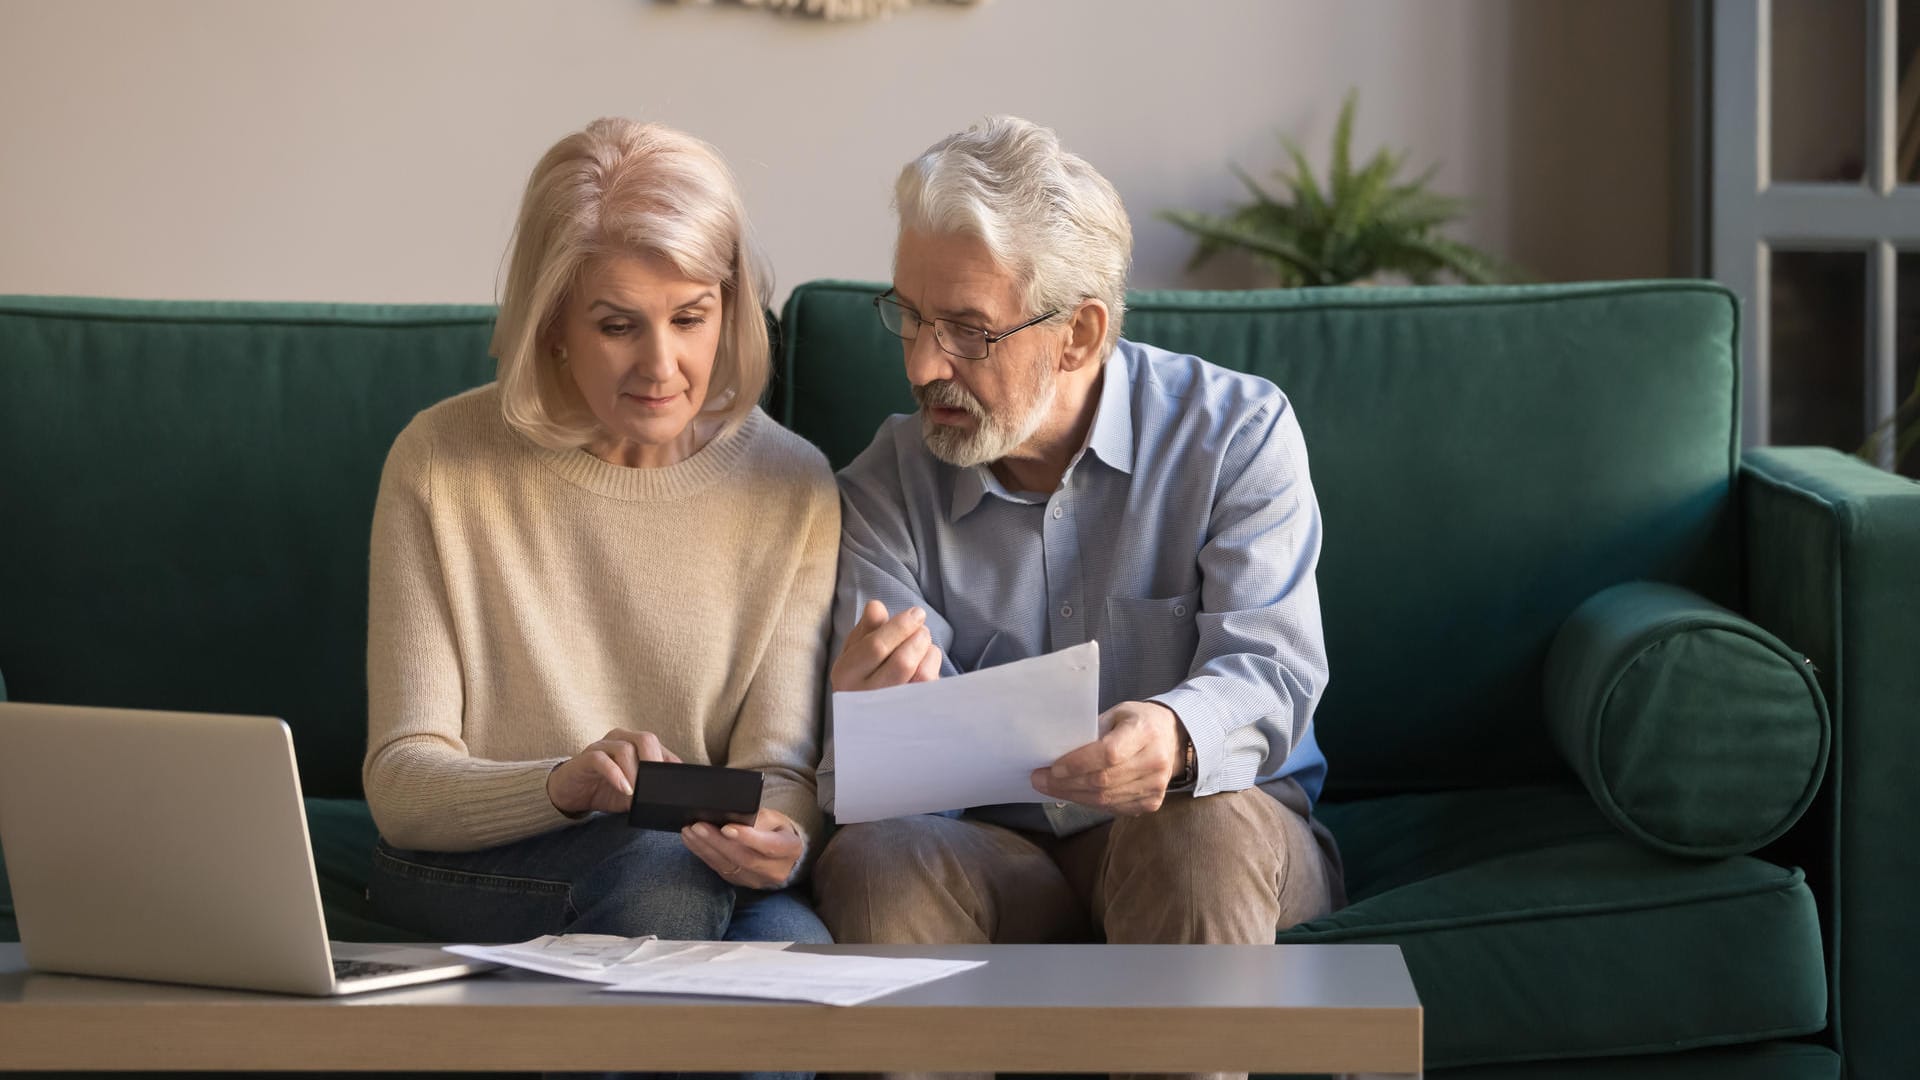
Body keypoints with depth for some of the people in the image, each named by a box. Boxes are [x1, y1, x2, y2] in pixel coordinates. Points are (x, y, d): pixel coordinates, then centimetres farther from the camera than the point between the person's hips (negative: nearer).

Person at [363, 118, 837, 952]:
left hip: (698, 864, 2)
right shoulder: (441, 463, -6)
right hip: (468, 870, -2)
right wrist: (565, 784, -30)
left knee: (795, 944, -33)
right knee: (658, 874, -35)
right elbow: (400, 787, -9)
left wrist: (776, 834, -30)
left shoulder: (792, 489, -1)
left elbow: (779, 766, -3)